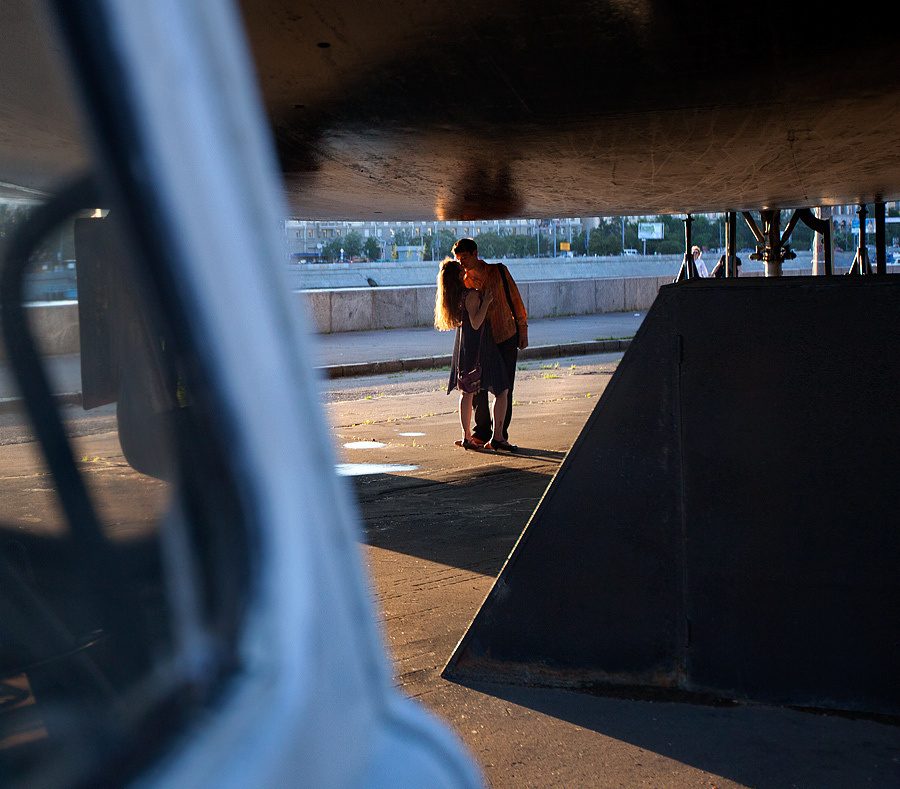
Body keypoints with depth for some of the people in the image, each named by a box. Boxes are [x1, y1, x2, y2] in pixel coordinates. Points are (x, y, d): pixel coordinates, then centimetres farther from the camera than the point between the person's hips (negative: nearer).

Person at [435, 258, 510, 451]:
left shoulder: (454, 297, 6)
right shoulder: (471, 295, -19)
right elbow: (476, 323, -24)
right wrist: (486, 302, -23)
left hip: (463, 346, 8)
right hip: (481, 347, -8)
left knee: (467, 392, 14)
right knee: (502, 391, 0)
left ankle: (466, 437, 14)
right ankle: (497, 437, -6)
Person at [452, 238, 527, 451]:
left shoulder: (499, 271, -1)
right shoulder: (463, 281, 3)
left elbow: (515, 300, 4)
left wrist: (523, 331, 3)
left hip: (506, 337, -2)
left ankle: (500, 435, 10)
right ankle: (482, 433, 13)